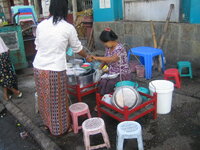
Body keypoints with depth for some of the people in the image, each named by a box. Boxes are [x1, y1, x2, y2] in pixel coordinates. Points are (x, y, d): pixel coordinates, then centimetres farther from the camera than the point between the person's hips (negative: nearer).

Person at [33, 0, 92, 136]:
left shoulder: (41, 25, 3)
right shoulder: (68, 28, -7)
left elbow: (37, 46, 12)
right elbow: (77, 47, 6)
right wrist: (87, 57, 24)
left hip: (39, 67, 5)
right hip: (56, 70, -5)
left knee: (44, 98, 21)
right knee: (58, 101, 12)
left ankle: (48, 123, 43)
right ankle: (60, 128, 31)